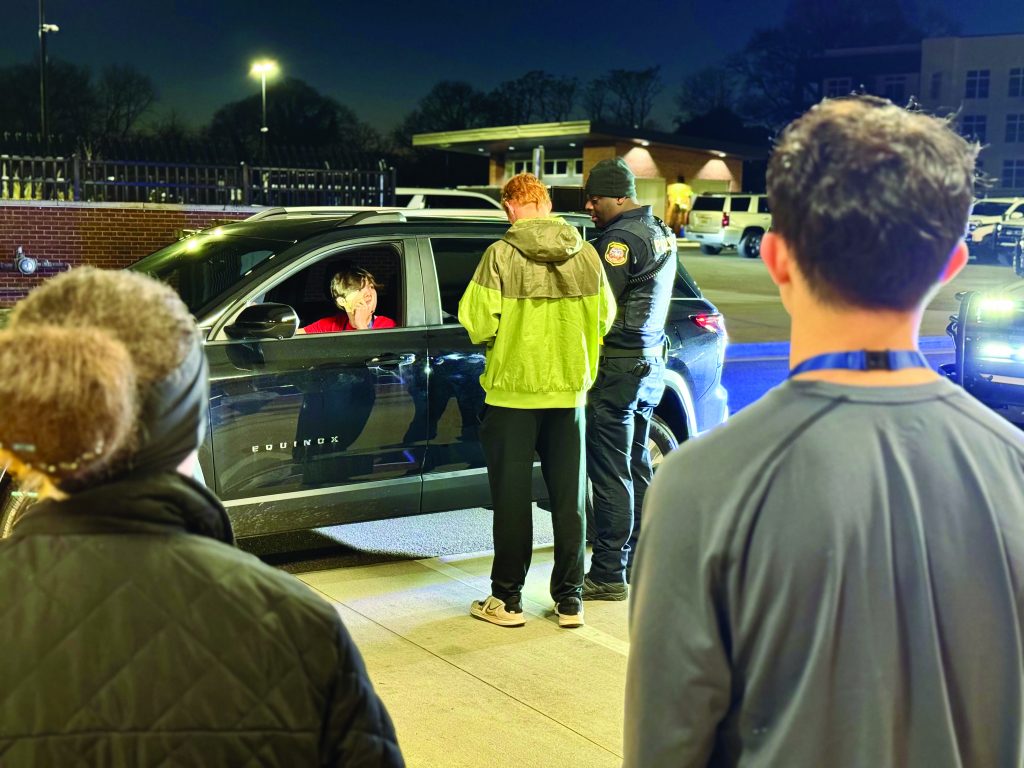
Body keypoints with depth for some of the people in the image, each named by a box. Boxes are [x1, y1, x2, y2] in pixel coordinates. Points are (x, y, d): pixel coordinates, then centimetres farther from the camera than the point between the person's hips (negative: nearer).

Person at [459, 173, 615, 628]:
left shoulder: (501, 255, -12)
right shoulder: (585, 254, 0)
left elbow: (478, 321, -15)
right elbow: (604, 318, 6)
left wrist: (497, 344, 7)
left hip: (512, 389, -3)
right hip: (569, 390, 4)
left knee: (513, 498, 6)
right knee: (568, 497, 11)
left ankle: (506, 599, 14)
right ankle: (569, 598, 18)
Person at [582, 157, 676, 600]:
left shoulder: (622, 239, -17)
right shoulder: (660, 233, 14)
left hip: (618, 365, -10)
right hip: (650, 362, 10)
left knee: (610, 472, -5)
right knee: (636, 465, 17)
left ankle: (609, 575, 0)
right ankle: (639, 559, 26)